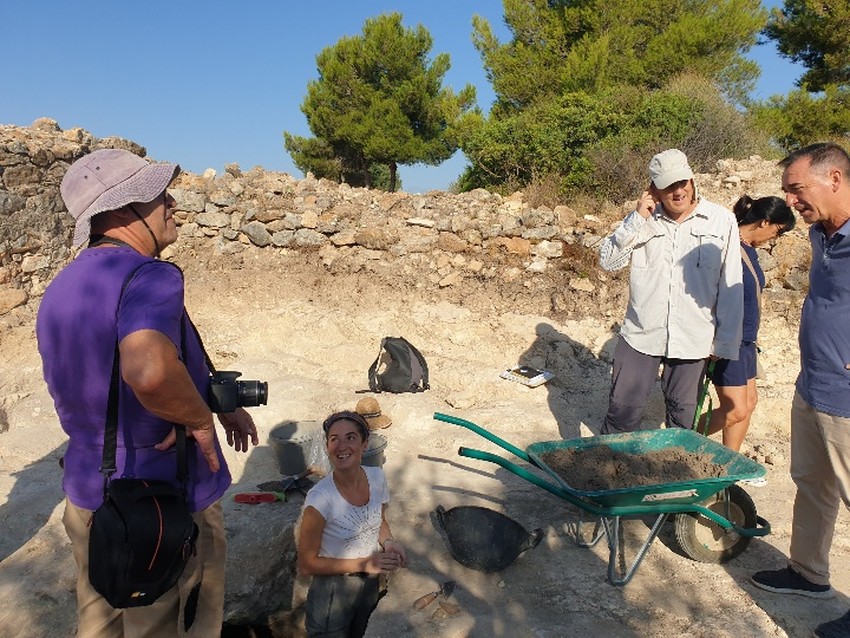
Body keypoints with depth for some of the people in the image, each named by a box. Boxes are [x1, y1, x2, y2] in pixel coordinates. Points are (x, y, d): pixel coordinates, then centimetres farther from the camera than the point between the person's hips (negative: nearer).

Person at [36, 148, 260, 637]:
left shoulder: (60, 289, 6)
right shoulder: (150, 276, -24)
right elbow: (151, 372, -45)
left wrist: (218, 404, 13)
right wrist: (200, 418, -25)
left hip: (86, 497, 8)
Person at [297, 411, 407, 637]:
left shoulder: (377, 477, -12)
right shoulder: (320, 498, -28)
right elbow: (306, 564, -19)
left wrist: (388, 542, -12)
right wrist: (363, 564, -23)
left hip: (370, 585, 6)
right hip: (333, 594, -5)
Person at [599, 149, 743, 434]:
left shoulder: (722, 221, -3)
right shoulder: (643, 220, 2)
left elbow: (731, 289, -1)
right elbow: (608, 261, -5)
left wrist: (725, 342, -1)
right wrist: (637, 219, -13)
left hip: (694, 342, 0)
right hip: (640, 335, 1)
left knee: (683, 420, 14)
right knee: (622, 412, 6)